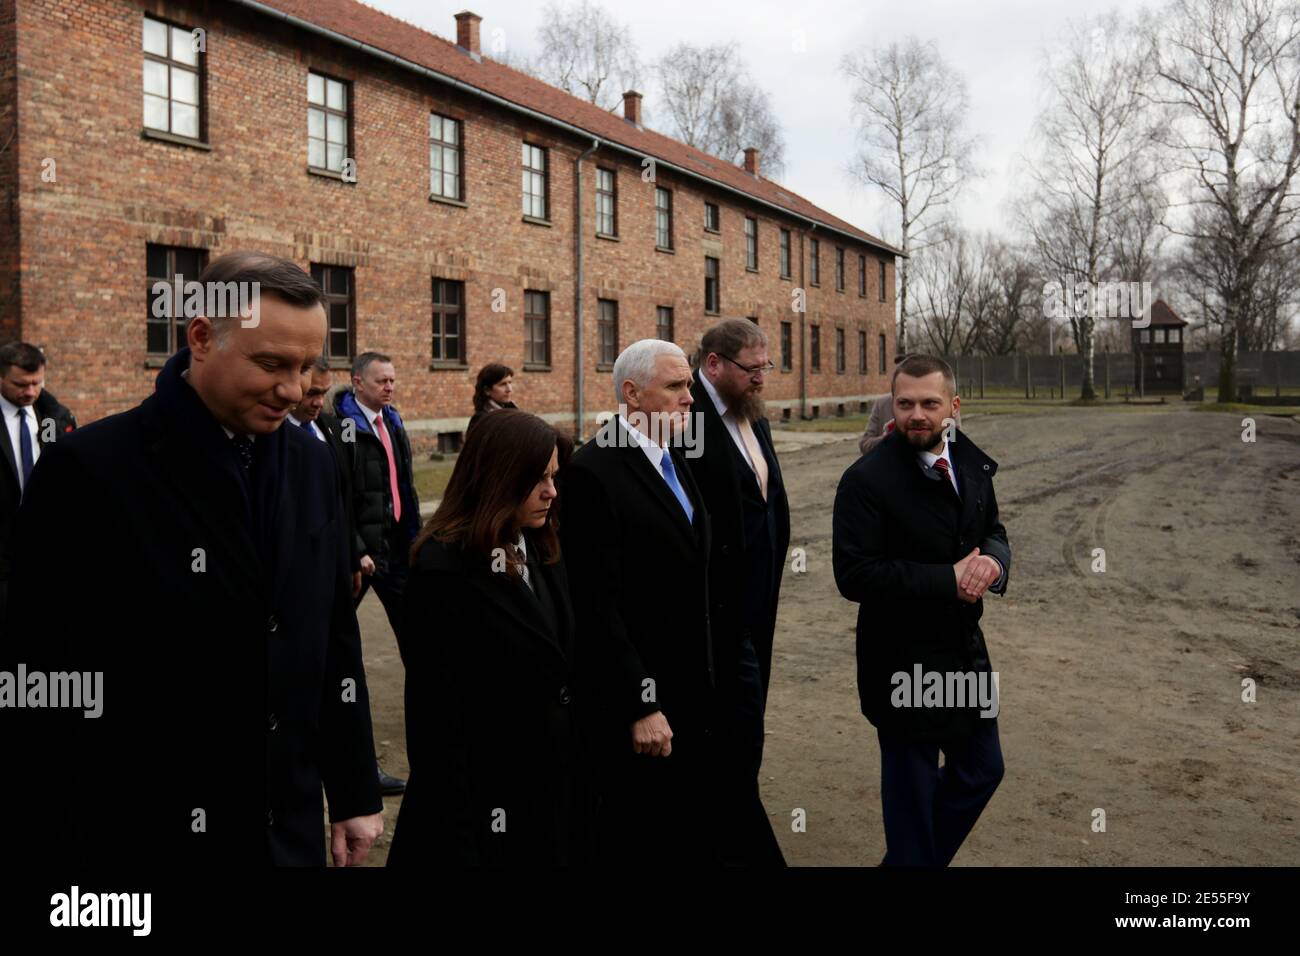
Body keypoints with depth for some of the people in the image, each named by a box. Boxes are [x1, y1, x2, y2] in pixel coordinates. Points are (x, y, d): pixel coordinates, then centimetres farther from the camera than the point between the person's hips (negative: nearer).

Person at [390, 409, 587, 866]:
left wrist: (576, 782, 8)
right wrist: (455, 835, -17)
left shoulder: (542, 551, 5)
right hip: (487, 806, -7)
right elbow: (436, 711, -18)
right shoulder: (443, 571, -18)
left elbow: (562, 668, 9)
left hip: (556, 787, 7)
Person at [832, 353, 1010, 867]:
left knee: (981, 769, 20)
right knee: (912, 790, 8)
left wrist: (992, 561, -12)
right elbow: (854, 575, -22)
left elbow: (993, 531, 13)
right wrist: (947, 580, -24)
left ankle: (919, 856, 40)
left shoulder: (971, 463, 2)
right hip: (904, 664, -7)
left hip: (965, 650, 7)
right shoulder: (867, 479, -19)